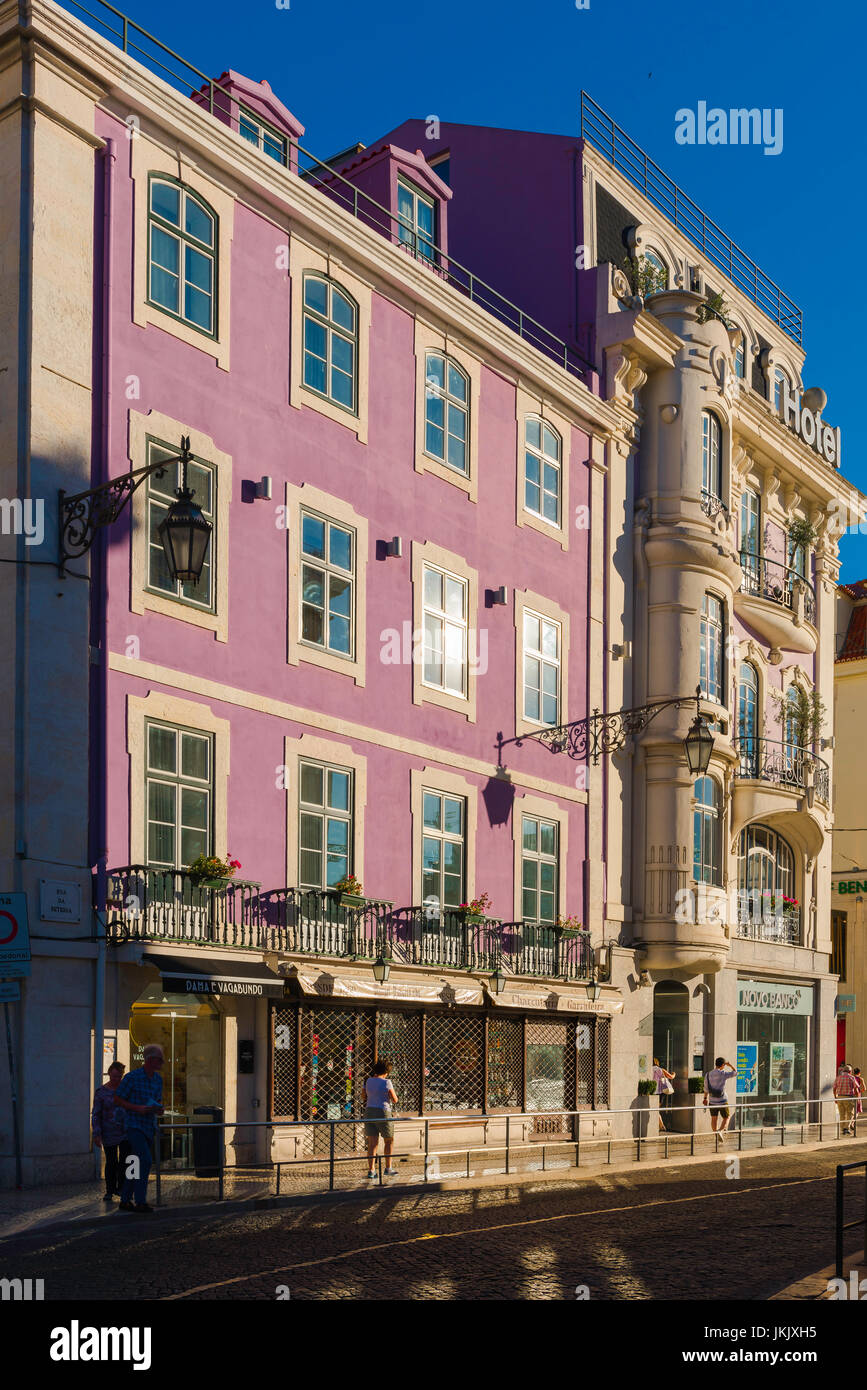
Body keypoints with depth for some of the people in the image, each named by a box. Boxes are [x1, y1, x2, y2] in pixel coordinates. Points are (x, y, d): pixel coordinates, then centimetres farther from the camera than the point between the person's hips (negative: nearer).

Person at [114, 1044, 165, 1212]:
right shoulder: (132, 1077, -13)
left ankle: (125, 1201, 19)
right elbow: (119, 1099, -7)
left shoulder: (158, 1079, 7)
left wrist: (159, 1108, -3)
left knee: (136, 1164, 10)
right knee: (145, 1160, -17)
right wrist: (137, 1108, -20)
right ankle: (140, 1202, -13)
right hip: (134, 1125, -7)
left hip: (149, 1126, 7)